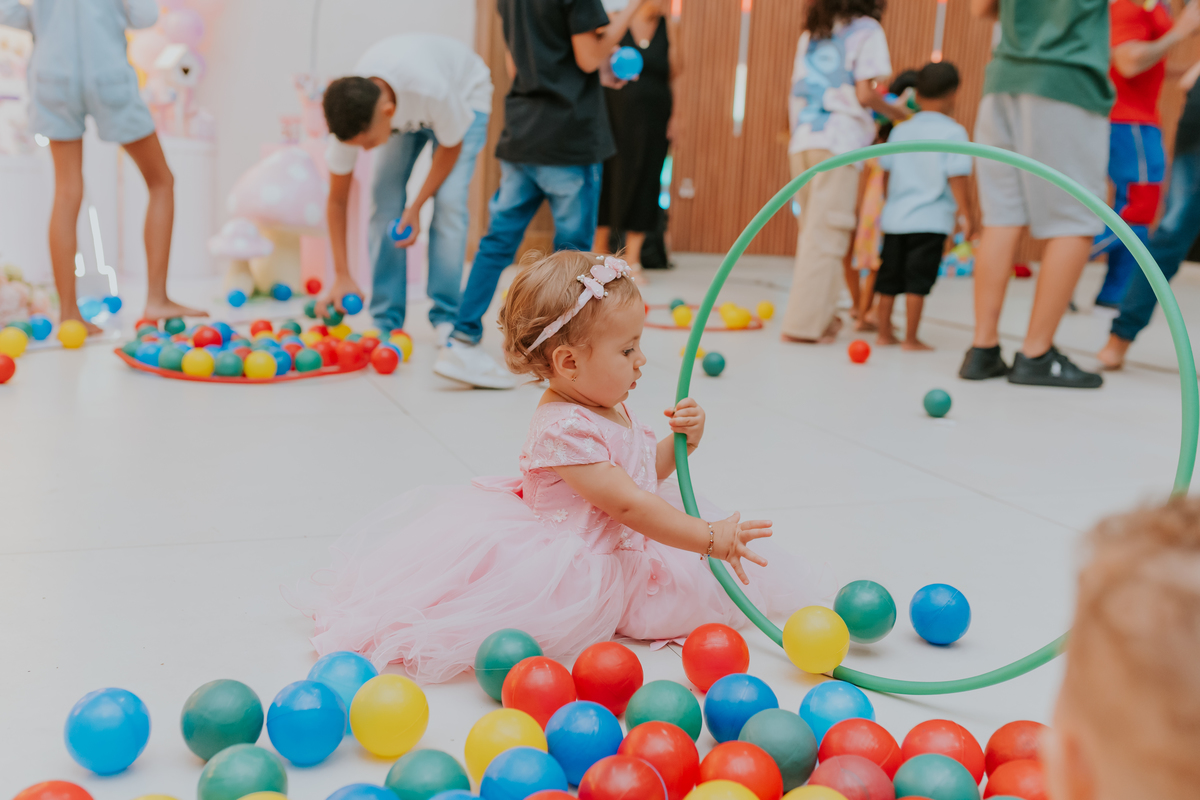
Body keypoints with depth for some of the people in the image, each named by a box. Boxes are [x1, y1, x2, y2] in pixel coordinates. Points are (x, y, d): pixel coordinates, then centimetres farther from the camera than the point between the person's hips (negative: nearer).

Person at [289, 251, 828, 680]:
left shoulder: (612, 409, 5)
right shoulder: (564, 427, -26)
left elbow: (646, 473, 20)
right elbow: (629, 505, -27)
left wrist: (681, 441, 0)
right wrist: (710, 538, -25)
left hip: (621, 550, 10)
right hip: (566, 563, -10)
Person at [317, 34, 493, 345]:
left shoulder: (432, 90, -45)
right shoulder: (352, 115, -31)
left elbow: (451, 146, -21)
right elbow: (337, 201, -20)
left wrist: (417, 206, -24)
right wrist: (342, 276, -23)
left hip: (464, 96, -3)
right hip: (405, 111, 3)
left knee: (449, 200, -21)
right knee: (384, 196, -12)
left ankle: (447, 317, -11)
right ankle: (386, 320, -3)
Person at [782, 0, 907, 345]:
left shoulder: (811, 32, 19)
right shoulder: (866, 30, 1)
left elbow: (796, 91, 16)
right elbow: (864, 95, -5)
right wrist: (897, 113, 10)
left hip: (802, 141, 6)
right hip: (839, 142, -6)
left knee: (813, 231, 13)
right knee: (827, 234, -4)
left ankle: (822, 315, 18)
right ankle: (805, 323, -5)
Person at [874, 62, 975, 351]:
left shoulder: (900, 130, 8)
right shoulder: (953, 132, -7)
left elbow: (886, 172, 13)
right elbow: (956, 178, -13)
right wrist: (966, 214, -9)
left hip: (895, 218, 5)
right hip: (931, 221, -5)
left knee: (890, 278, 12)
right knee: (917, 281, -2)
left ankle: (884, 332, 20)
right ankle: (910, 338, 1)